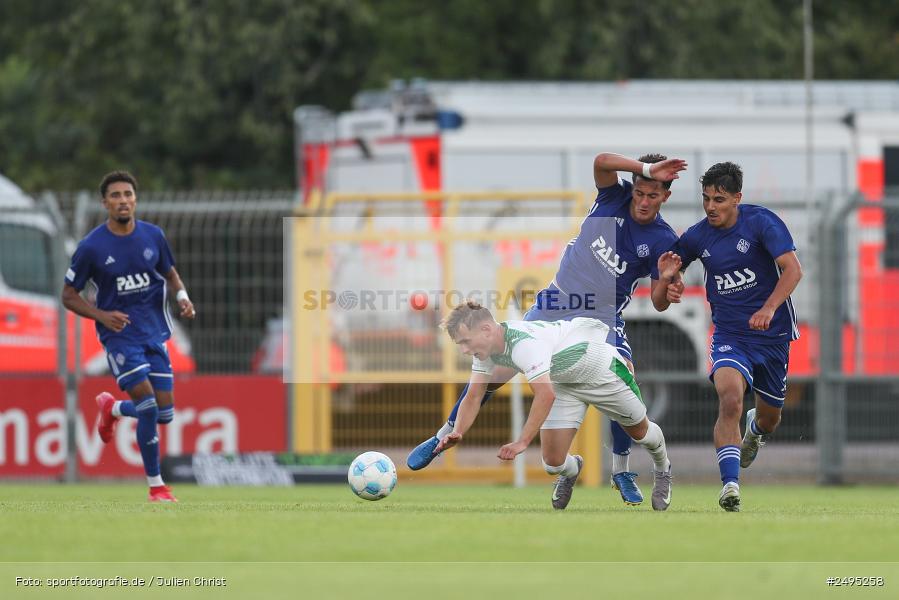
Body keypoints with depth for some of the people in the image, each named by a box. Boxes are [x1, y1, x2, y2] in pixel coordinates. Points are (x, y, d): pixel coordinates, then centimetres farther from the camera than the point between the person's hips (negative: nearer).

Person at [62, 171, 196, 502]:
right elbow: (69, 295, -2)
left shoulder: (153, 236, 0)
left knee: (165, 413, 4)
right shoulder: (91, 247, -11)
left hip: (154, 333, 5)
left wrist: (182, 296, -6)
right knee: (149, 408, -17)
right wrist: (102, 315, -18)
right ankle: (156, 487, -3)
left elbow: (170, 275, 16)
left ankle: (112, 408, 37)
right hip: (119, 335, -4)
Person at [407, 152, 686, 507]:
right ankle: (443, 438, 17)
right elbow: (602, 161, -27)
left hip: (601, 318, -1)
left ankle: (621, 472, -2)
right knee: (496, 371, -2)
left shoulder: (663, 241, -11)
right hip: (554, 305, 1)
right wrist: (647, 169, -36)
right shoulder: (615, 198, -7)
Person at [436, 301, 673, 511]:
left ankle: (662, 470, 48)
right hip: (565, 384, 6)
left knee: (639, 431, 16)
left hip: (602, 370, -6)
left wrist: (521, 443, -57)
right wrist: (457, 433, -32)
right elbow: (473, 397, -13)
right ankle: (571, 471, 33)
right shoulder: (485, 349, -17)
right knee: (553, 462, -3)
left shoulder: (525, 343, -42)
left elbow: (546, 395, -51)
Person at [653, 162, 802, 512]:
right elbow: (660, 303, 6)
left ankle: (755, 430, 54)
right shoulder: (696, 237, -2)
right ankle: (730, 484, -32)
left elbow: (792, 269, -21)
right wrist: (665, 280, -19)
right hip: (729, 335, 0)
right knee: (730, 398, -29)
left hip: (773, 332, 0)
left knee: (769, 418, 14)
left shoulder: (761, 222, -11)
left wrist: (769, 308, -36)